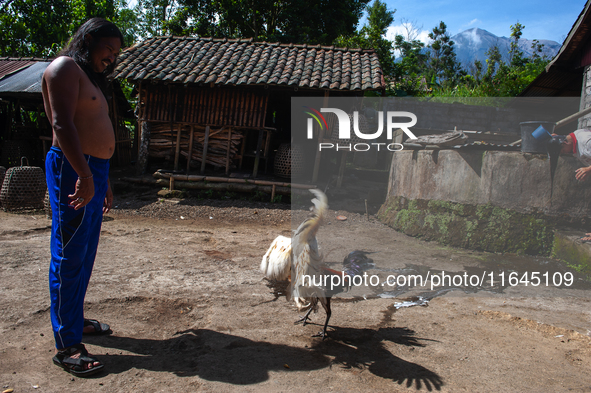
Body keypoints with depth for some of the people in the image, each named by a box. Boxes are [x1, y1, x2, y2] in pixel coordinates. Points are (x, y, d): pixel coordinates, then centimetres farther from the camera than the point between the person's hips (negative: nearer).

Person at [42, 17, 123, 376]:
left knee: (85, 255, 16)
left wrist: (104, 182, 25)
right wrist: (84, 175, -26)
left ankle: (75, 319, 29)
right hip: (74, 171, -10)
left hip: (94, 171, 10)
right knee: (69, 256, -7)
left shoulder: (91, 79, 25)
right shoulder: (65, 67, -5)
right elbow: (62, 124, -18)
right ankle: (67, 345, -2)